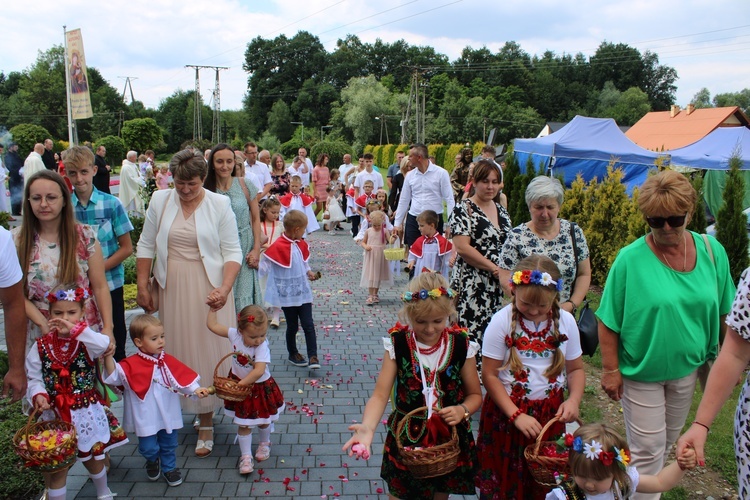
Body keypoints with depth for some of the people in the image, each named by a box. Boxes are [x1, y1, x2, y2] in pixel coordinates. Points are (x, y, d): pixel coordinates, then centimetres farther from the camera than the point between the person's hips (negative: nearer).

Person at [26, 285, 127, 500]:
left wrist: (75, 328, -41)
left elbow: (105, 345, -35)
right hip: (55, 414, 0)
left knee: (93, 458, 21)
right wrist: (38, 395, -22)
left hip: (87, 412, 0)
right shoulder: (41, 345, -5)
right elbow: (34, 378, -3)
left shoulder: (87, 341, -12)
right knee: (57, 466, 8)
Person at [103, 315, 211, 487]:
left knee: (169, 445, 17)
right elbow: (114, 376, -21)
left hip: (168, 414, 3)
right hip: (146, 417, -3)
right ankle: (153, 461, 39)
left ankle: (169, 468, 42)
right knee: (149, 448, 5)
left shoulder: (168, 361, -2)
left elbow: (183, 377, -1)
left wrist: (195, 389, -15)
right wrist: (108, 355, -32)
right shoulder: (131, 365, -13)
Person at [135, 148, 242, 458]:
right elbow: (146, 246, 9)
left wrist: (225, 287, -19)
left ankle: (205, 424, 12)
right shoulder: (160, 201, 3)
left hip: (208, 289, -2)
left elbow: (232, 252, -6)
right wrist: (143, 286, 5)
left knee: (206, 351, 0)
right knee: (174, 351, 8)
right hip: (170, 289, 3)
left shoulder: (220, 205, -5)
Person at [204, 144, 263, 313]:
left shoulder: (245, 186, -1)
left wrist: (256, 250, -3)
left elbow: (256, 219, 4)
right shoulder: (206, 191, 0)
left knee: (244, 302, -1)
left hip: (244, 252, 0)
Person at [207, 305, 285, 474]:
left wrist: (241, 383, -35)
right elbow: (212, 325, -9)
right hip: (239, 386, 2)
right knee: (243, 424, 9)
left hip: (261, 388, -2)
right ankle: (245, 456, 23)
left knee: (264, 421, 21)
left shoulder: (262, 347, -30)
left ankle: (264, 444, 49)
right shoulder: (234, 335, -19)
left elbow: (259, 371, -39)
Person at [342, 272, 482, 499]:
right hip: (406, 440, -1)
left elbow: (475, 394, 0)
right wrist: (368, 427, -38)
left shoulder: (460, 345, -11)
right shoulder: (398, 344, -14)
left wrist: (463, 410, -22)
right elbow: (380, 395, -19)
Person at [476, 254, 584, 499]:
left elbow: (575, 368, 7)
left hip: (550, 413, 3)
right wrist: (516, 415, -18)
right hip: (506, 411, -2)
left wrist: (574, 399, -12)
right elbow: (489, 375, -12)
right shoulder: (502, 321, -14)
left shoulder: (566, 321, -3)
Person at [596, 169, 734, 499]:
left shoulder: (712, 251, -8)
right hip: (640, 371, -5)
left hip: (687, 367, 5)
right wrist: (610, 369, -14)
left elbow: (725, 313, 3)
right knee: (648, 450, 5)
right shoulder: (630, 259, -20)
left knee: (669, 440, 23)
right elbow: (608, 321, -15)